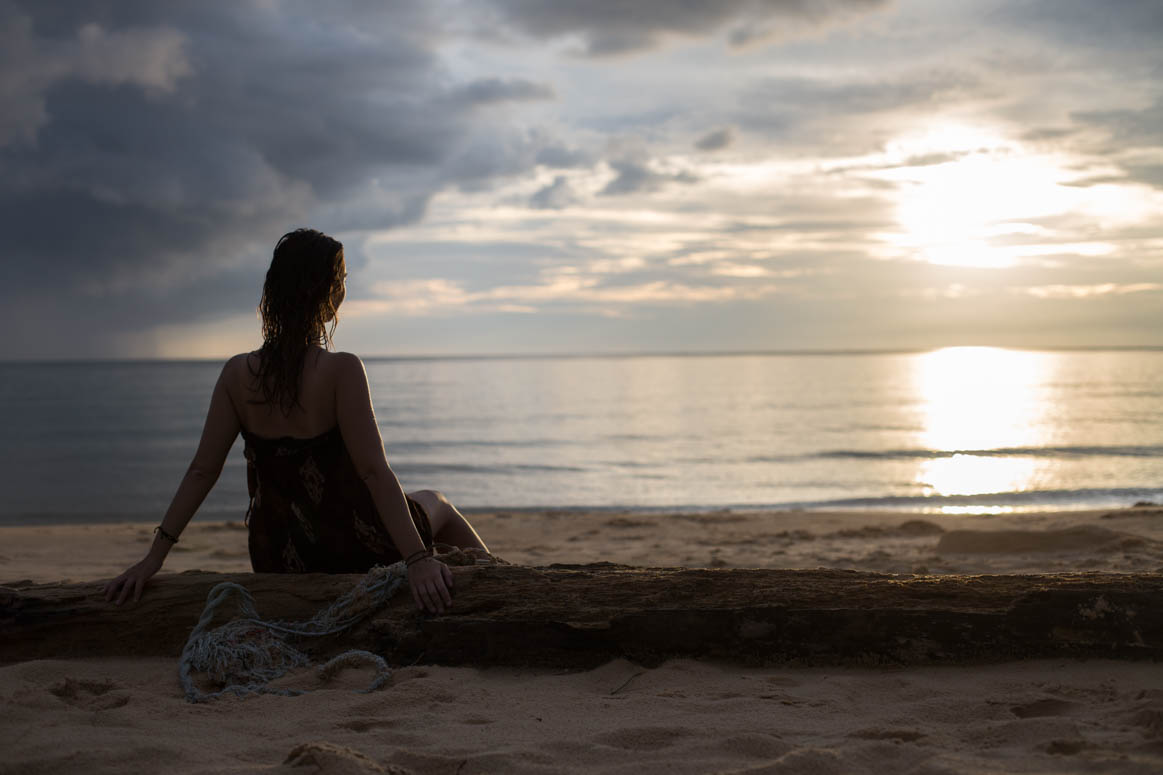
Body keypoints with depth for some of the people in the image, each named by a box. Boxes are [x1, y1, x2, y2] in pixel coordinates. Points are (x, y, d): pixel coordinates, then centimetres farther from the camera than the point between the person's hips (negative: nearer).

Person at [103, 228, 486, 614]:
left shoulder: (237, 374, -8)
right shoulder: (341, 371, -22)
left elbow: (202, 471, -7)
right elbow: (373, 471, -26)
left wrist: (155, 555, -3)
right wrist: (418, 559, -26)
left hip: (276, 560, 5)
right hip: (348, 551, -5)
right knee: (437, 505, 27)